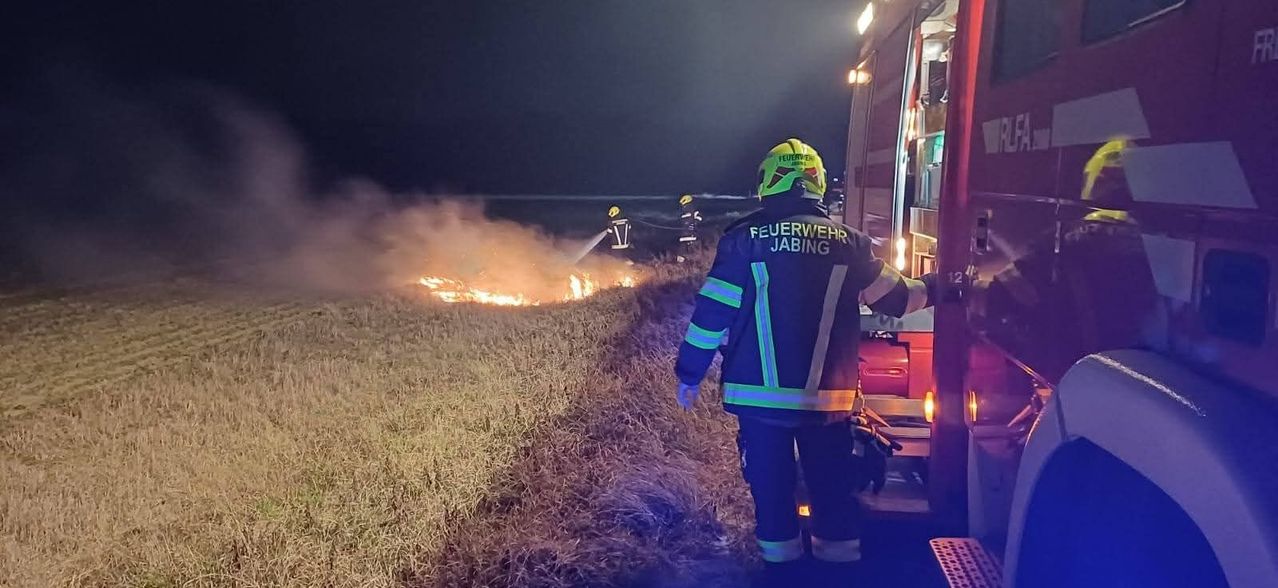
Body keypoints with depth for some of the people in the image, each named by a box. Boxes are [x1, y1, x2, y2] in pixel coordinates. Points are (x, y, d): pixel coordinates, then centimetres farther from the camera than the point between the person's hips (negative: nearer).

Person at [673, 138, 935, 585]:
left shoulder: (744, 239, -5)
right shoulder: (848, 242, 1)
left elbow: (712, 313, -5)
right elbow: (895, 297, 12)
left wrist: (689, 374, 5)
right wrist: (935, 286, 32)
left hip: (758, 393, -1)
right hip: (827, 396, 1)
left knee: (771, 484, 13)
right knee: (833, 484, 15)